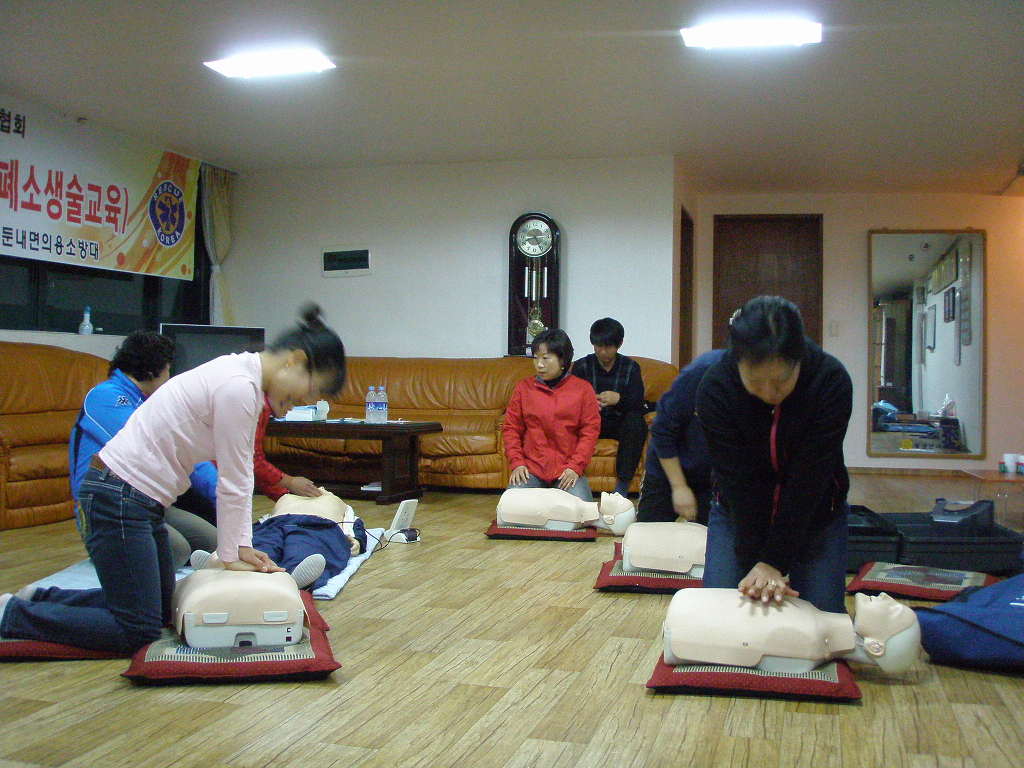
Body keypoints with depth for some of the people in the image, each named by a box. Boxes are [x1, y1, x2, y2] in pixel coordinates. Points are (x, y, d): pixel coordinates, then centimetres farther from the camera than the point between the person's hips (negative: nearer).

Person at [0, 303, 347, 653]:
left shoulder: (244, 378, 8)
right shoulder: (238, 388, -23)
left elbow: (242, 472, 11)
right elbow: (231, 484, -16)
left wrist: (241, 546, 8)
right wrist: (230, 557, -5)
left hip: (139, 498, 10)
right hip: (120, 500, -10)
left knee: (160, 608, 16)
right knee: (139, 630, -5)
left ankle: (39, 600, 25)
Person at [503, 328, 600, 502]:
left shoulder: (582, 389, 4)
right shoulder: (523, 388, 7)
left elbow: (590, 431, 1)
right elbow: (511, 428, 9)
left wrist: (575, 467, -8)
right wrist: (517, 463, -3)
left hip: (567, 470, -1)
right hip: (531, 467, 1)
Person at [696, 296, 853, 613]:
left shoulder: (832, 381, -26)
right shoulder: (715, 388, -25)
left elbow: (808, 481, -25)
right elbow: (737, 481, -23)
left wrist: (775, 562, -26)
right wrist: (755, 564, -26)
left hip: (815, 513, 0)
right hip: (738, 512, 1)